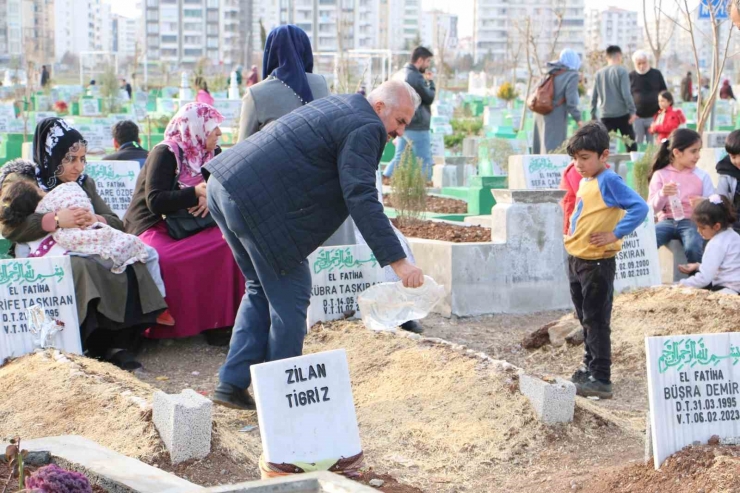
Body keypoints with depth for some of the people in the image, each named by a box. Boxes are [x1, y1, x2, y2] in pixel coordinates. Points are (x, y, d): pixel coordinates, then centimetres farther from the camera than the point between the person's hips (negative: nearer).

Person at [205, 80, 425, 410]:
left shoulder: (337, 106, 21)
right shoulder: (365, 129, -10)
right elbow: (361, 199, -21)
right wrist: (396, 261, -23)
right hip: (256, 201, -10)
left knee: (262, 289, 20)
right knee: (290, 296, 2)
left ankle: (232, 384, 18)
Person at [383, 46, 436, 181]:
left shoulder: (399, 75, 12)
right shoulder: (416, 77, -17)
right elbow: (429, 98, -10)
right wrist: (430, 82, 1)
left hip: (402, 124, 9)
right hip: (417, 126, -9)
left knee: (399, 157, 14)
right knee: (424, 160, 0)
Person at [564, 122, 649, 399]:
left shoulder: (608, 181, -17)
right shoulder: (585, 181, 10)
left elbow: (639, 208, -24)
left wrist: (615, 234, -24)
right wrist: (572, 232, 11)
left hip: (597, 263, -9)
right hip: (576, 260, 9)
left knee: (596, 321, -6)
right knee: (585, 318, 19)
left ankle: (601, 379, -2)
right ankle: (591, 367, 32)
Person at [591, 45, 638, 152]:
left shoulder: (599, 73, 6)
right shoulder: (621, 71, -6)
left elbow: (594, 96, 8)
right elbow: (626, 94, -13)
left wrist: (593, 114, 15)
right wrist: (632, 111, -8)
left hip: (605, 115, 3)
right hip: (622, 114, -3)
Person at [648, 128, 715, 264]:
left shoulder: (702, 176, 3)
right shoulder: (660, 175, 3)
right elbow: (653, 208, -2)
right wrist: (662, 194, -23)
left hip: (691, 222, -1)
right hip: (667, 221, 1)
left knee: (693, 248, -32)